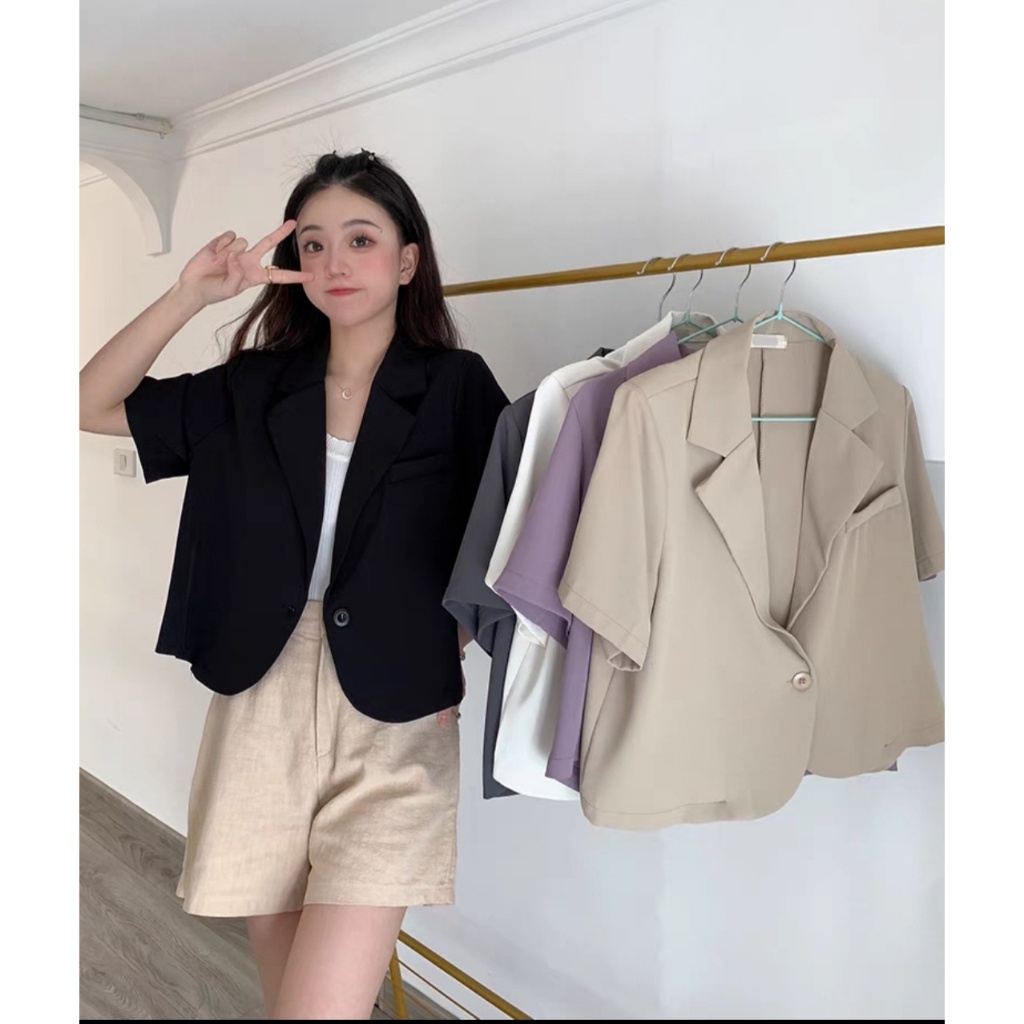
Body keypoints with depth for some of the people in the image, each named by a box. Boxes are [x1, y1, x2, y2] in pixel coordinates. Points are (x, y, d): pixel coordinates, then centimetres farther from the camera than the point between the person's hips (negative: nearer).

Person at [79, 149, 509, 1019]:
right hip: (262, 715, 4)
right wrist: (191, 295, -3)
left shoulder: (456, 387, -1)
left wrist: (454, 635, -5)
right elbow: (92, 405, 6)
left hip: (392, 725, -3)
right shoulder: (254, 389, 7)